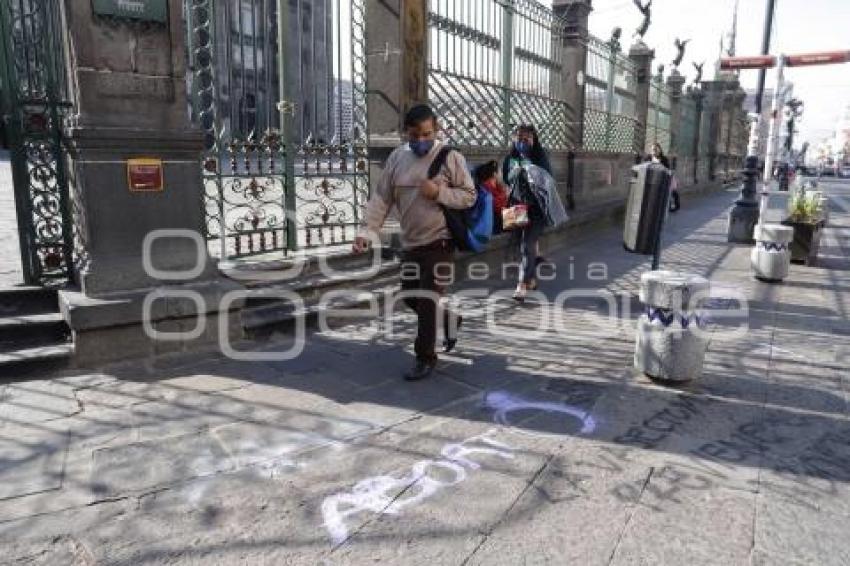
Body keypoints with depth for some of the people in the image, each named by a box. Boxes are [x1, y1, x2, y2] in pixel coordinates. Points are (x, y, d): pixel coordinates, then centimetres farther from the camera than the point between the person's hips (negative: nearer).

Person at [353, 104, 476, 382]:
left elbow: (470, 196, -6)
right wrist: (367, 231, -10)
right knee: (411, 298, 16)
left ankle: (426, 358, 11)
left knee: (427, 301, -5)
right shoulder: (397, 158, 4)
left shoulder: (450, 157, -8)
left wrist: (439, 192, -22)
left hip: (440, 241, -6)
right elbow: (381, 198, 1)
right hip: (410, 242, 6)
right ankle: (450, 320, 42)